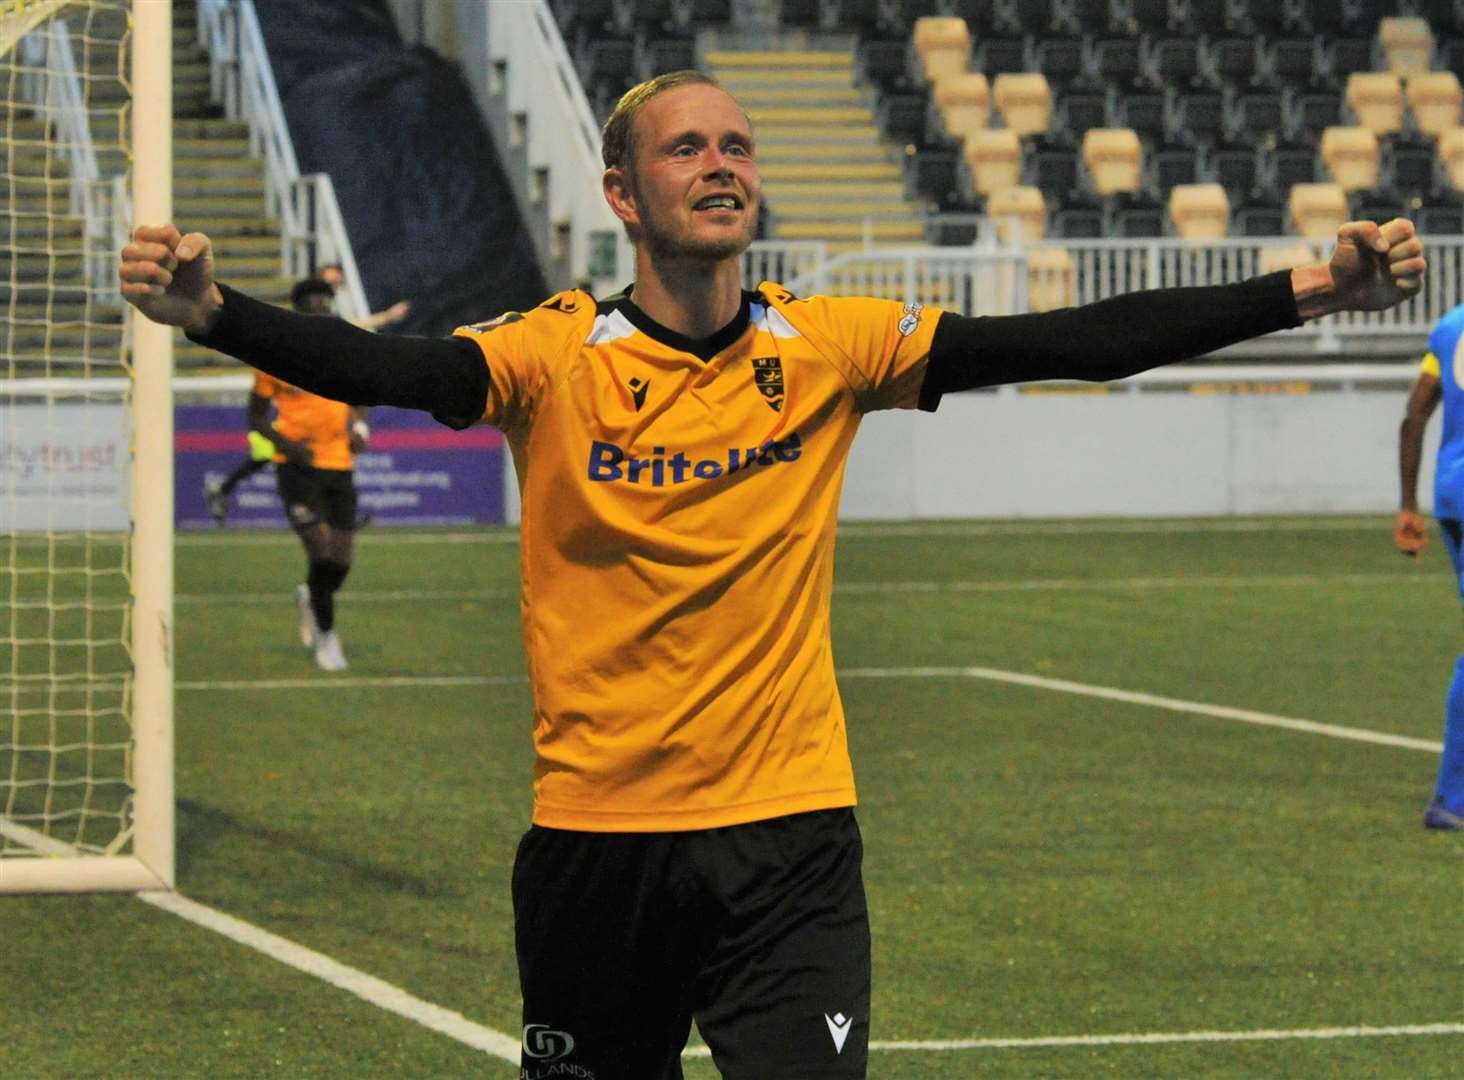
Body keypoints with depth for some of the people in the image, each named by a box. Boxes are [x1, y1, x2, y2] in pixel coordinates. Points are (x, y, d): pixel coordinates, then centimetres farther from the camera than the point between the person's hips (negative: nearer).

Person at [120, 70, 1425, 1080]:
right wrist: (208, 309, -42)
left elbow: (1054, 342, -4)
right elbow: (386, 369, -22)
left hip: (788, 836, 1)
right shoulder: (556, 354, -6)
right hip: (595, 835, -1)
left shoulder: (828, 347, 1)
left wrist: (1307, 290, -12)